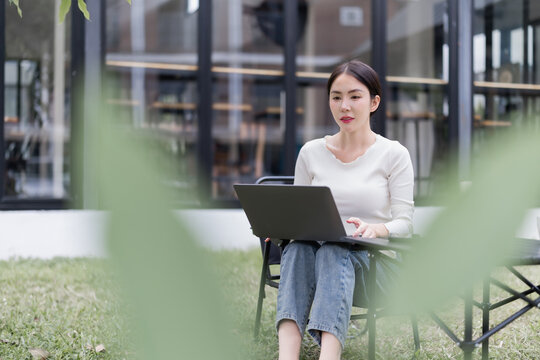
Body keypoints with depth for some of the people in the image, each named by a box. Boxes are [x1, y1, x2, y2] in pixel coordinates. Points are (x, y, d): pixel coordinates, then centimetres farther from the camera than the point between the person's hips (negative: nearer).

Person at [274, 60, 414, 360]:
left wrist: (374, 229, -24)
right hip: (316, 250, 2)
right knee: (297, 249, -35)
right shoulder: (310, 152, 12)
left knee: (334, 253, -38)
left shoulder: (394, 154, 5)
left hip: (372, 260, -2)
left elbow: (404, 223, -1)